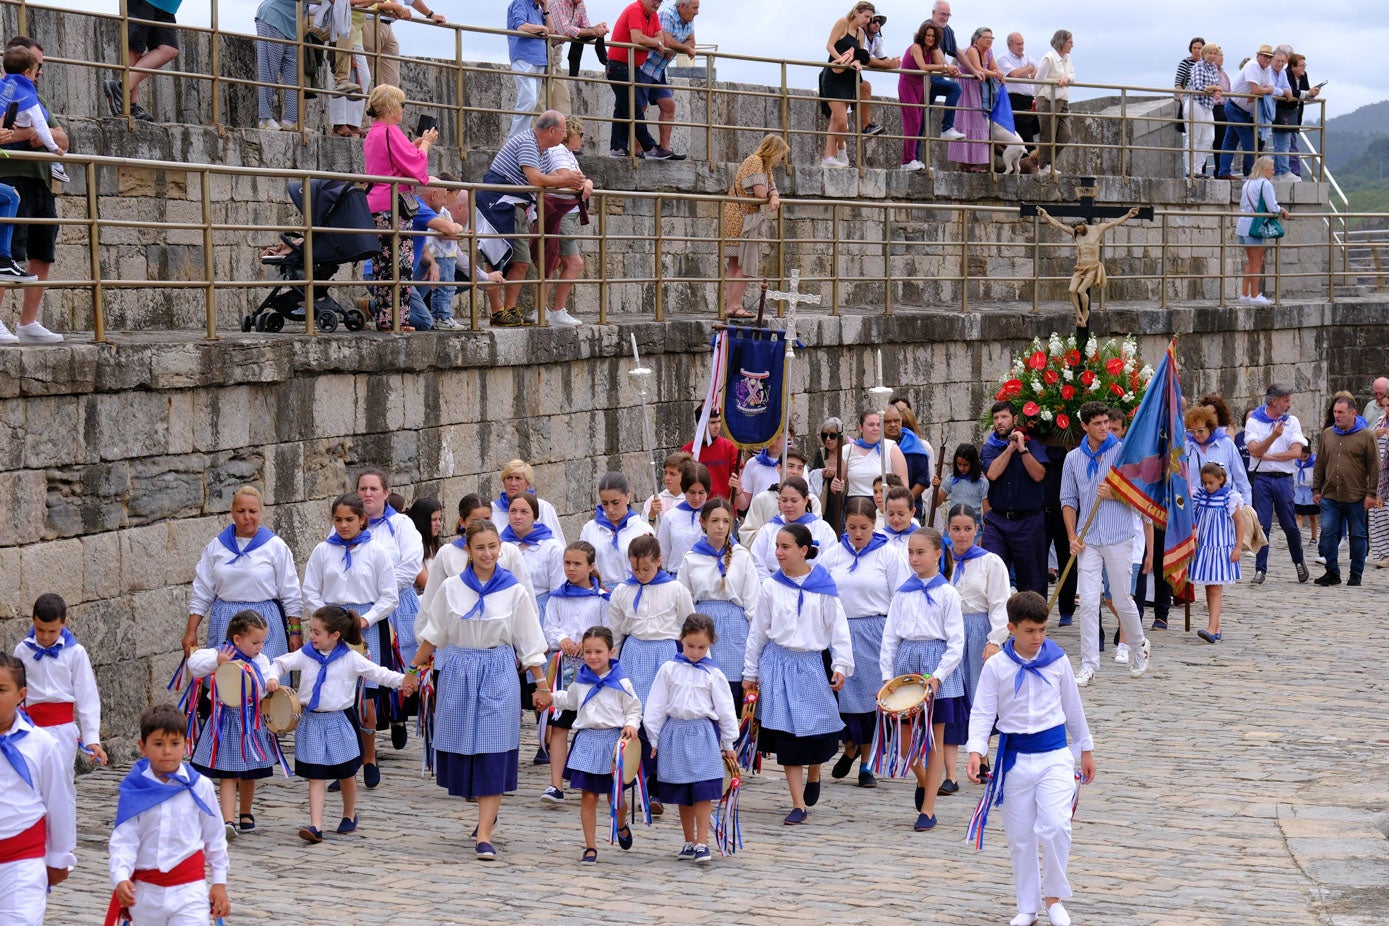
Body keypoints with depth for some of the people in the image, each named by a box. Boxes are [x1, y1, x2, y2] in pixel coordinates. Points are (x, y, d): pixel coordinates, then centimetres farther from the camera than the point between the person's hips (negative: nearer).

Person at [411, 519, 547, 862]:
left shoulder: (515, 592, -2)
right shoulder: (451, 588, 1)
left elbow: (530, 643, 2)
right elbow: (433, 634, 12)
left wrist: (541, 684, 2)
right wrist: (414, 669, 15)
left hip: (498, 674, -2)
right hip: (457, 673, 2)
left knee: (492, 755, -7)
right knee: (462, 749, 7)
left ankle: (484, 836, -8)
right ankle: (487, 810, 33)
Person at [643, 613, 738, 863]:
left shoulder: (713, 674, 2)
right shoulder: (669, 670, 3)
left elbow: (725, 709, 7)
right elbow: (656, 707, 7)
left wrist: (728, 744, 9)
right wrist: (654, 740, 6)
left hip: (703, 734, -2)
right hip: (675, 734, 2)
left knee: (703, 791, -7)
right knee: (682, 794, 9)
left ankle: (702, 843, -5)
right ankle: (689, 842, 19)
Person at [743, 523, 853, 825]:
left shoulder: (823, 587, -1)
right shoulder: (771, 587, 2)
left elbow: (838, 628, 1)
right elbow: (757, 631, 8)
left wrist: (841, 665, -8)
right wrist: (750, 672, 9)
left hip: (811, 664, -1)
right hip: (778, 662, 1)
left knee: (819, 730, 0)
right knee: (787, 734, -3)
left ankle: (813, 776, 34)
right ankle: (799, 805, 2)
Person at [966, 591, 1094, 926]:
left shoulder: (1057, 661, 1)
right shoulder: (996, 668, -3)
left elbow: (1073, 706, 12)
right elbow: (982, 712, -4)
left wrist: (1085, 749, 18)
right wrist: (976, 750, -19)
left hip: (1054, 754, 0)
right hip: (1015, 757, 0)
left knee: (1055, 826, -16)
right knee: (1019, 836, 7)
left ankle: (1053, 896, 3)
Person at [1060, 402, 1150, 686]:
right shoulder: (1073, 458, 8)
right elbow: (1068, 500, 10)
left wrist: (1114, 494, -14)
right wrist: (1072, 537, -1)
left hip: (1118, 537, -2)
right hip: (1088, 540, 2)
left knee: (1122, 598, 5)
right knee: (1087, 602, -4)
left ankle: (1139, 646, 31)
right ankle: (1088, 665, -1)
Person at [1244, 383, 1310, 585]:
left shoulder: (1291, 421, 6)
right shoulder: (1254, 422, 1)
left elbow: (1296, 452, -4)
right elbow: (1255, 451, -12)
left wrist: (1268, 456, -8)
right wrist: (1273, 436, -26)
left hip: (1283, 478, 1)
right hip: (1260, 478, -1)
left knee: (1289, 524, 5)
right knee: (1262, 525, -2)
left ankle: (1298, 561, 28)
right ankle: (1260, 570, 3)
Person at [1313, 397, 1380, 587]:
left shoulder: (1366, 436, -3)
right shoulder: (1327, 434, 11)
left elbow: (1374, 467, -4)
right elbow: (1320, 464, 16)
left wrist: (1371, 494, -8)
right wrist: (1317, 489, 11)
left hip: (1356, 498, -3)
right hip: (1330, 497, 4)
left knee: (1357, 536, 5)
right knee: (1328, 534, -3)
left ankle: (1356, 574, 13)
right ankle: (1332, 573, 5)